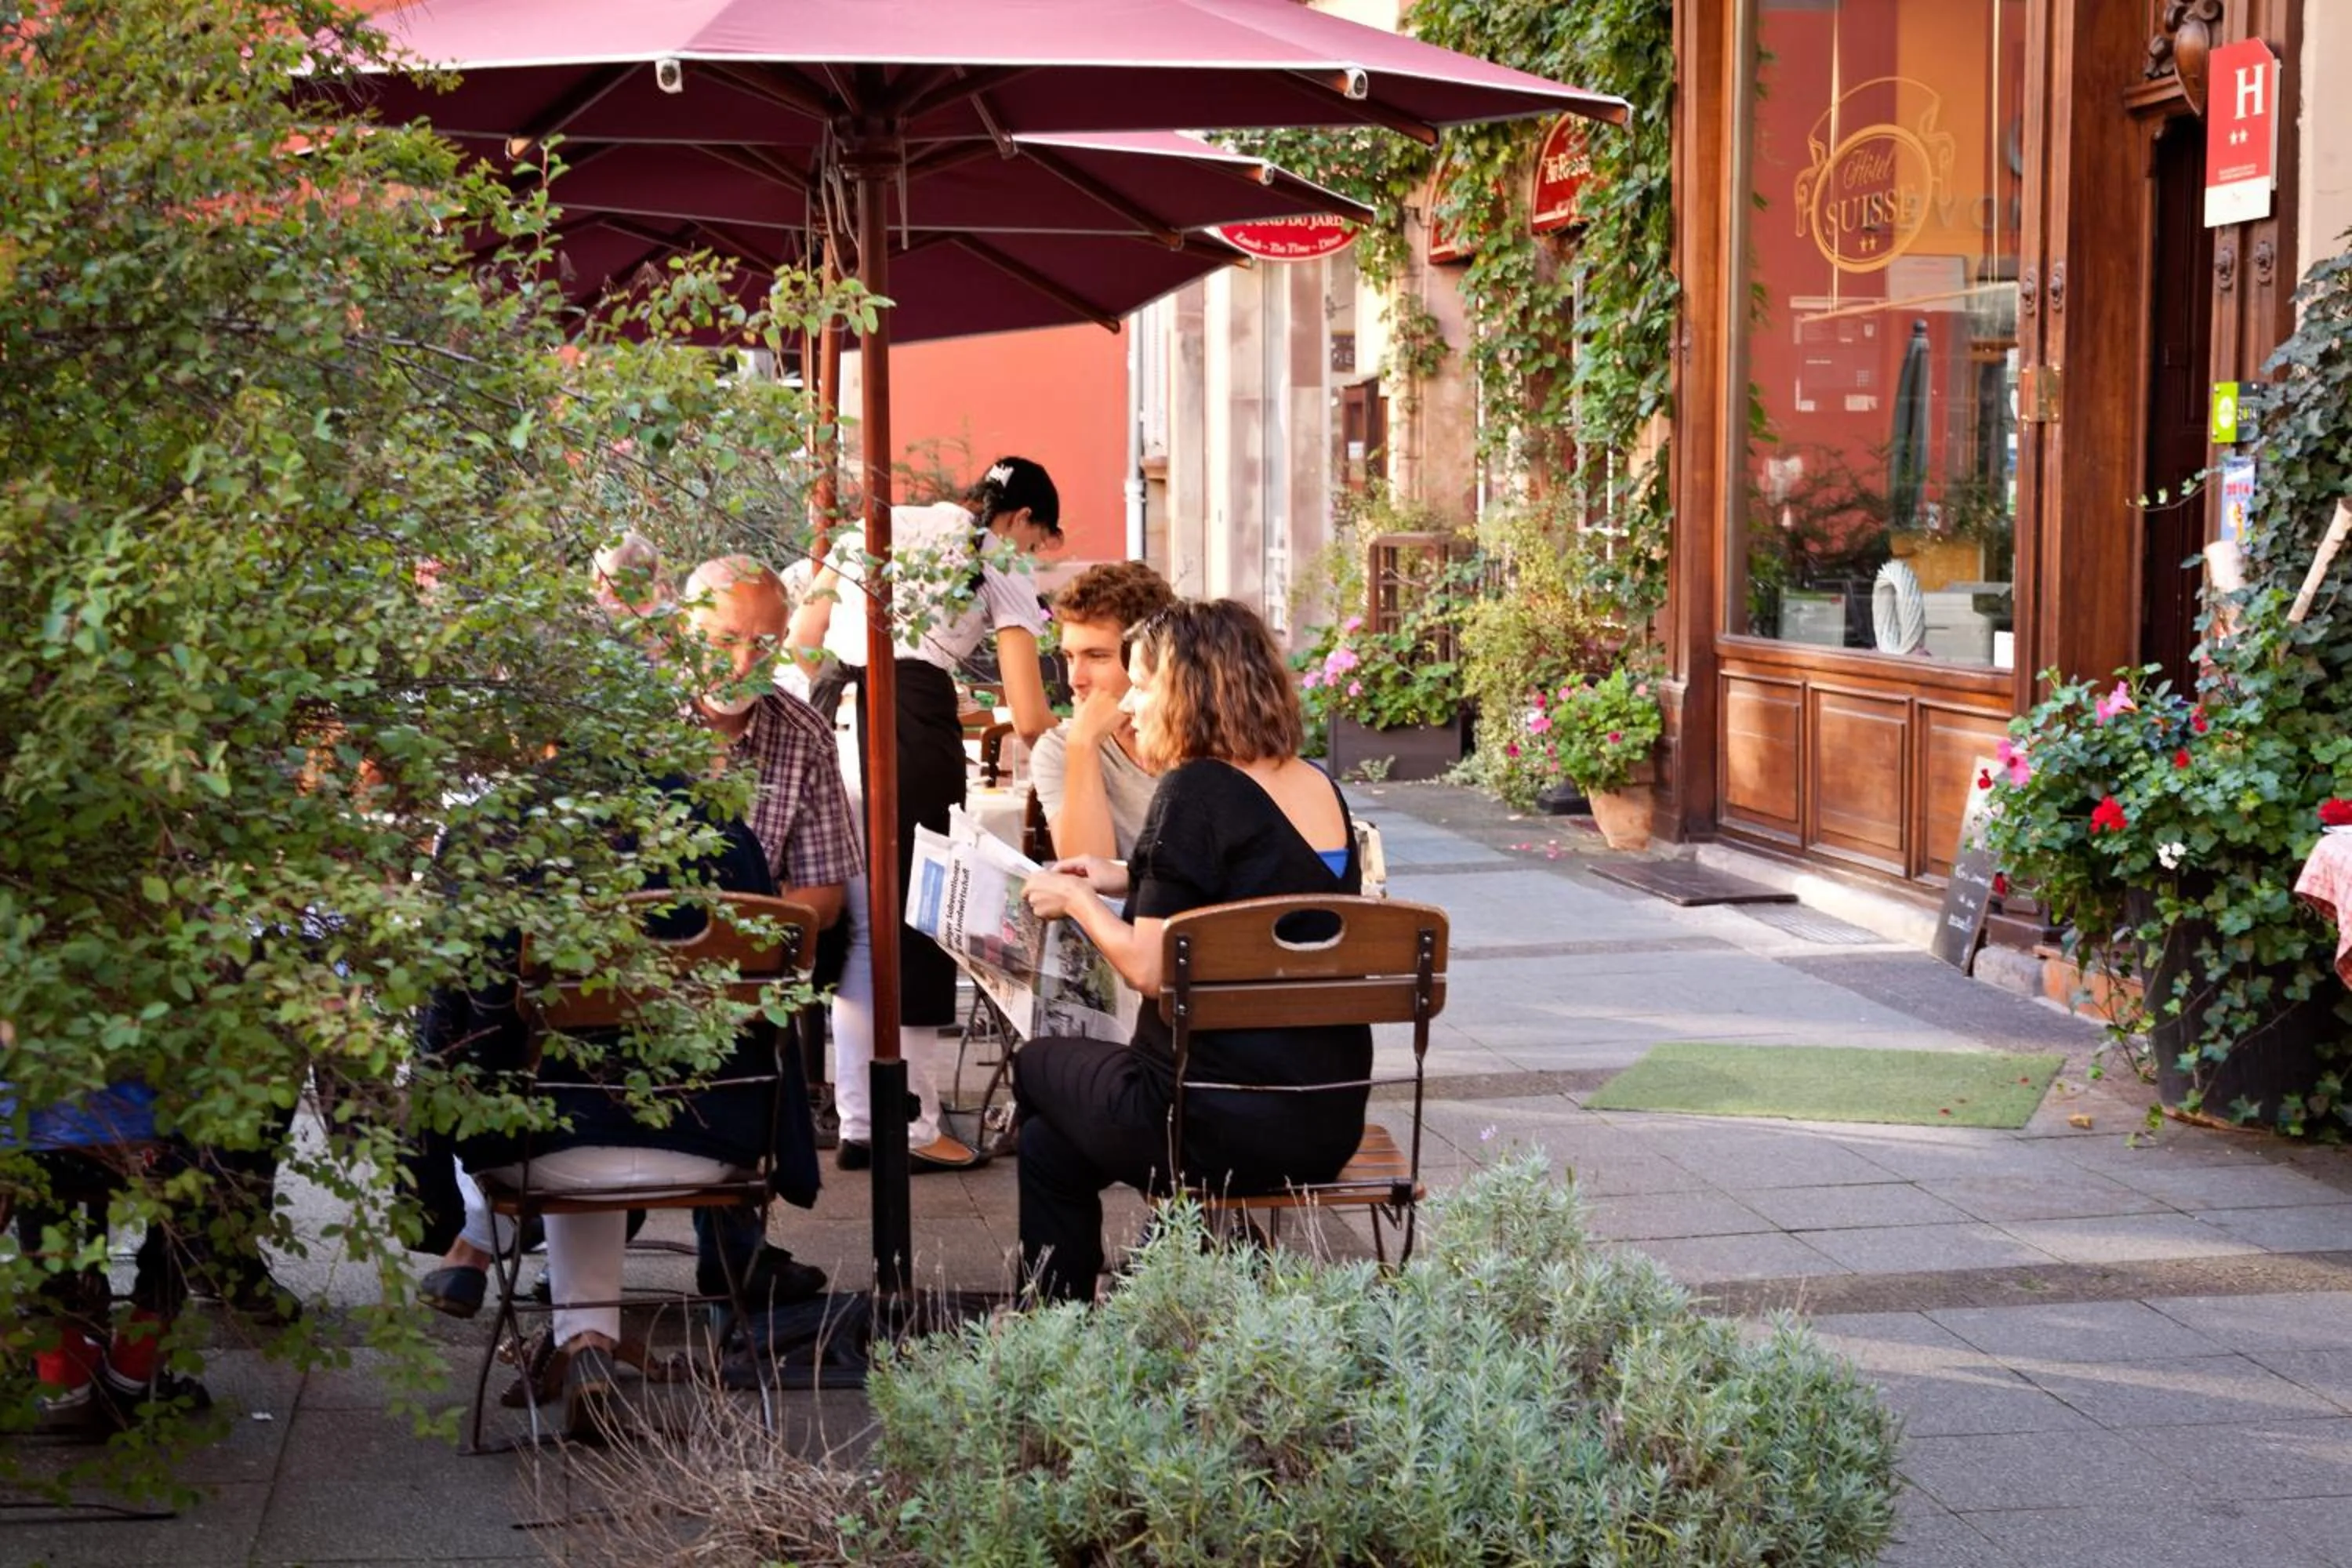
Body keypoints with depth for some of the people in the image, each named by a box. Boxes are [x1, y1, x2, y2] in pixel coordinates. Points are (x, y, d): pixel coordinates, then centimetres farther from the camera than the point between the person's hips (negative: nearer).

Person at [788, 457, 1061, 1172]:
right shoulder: (1000, 566, 8)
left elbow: (800, 645, 16)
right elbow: (1029, 720, 4)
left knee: (855, 925, 12)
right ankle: (914, 1127, 6)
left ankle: (859, 1122, 15)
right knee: (916, 924, 3)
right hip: (915, 728, -5)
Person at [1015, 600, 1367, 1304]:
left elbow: (1150, 969, -18)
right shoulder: (1319, 789, 9)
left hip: (1224, 1125, -7)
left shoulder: (1197, 790, -16)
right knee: (1049, 1143, 26)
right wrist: (1128, 879, 20)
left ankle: (1062, 1320, 32)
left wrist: (1078, 900, 0)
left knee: (1036, 1069, 23)